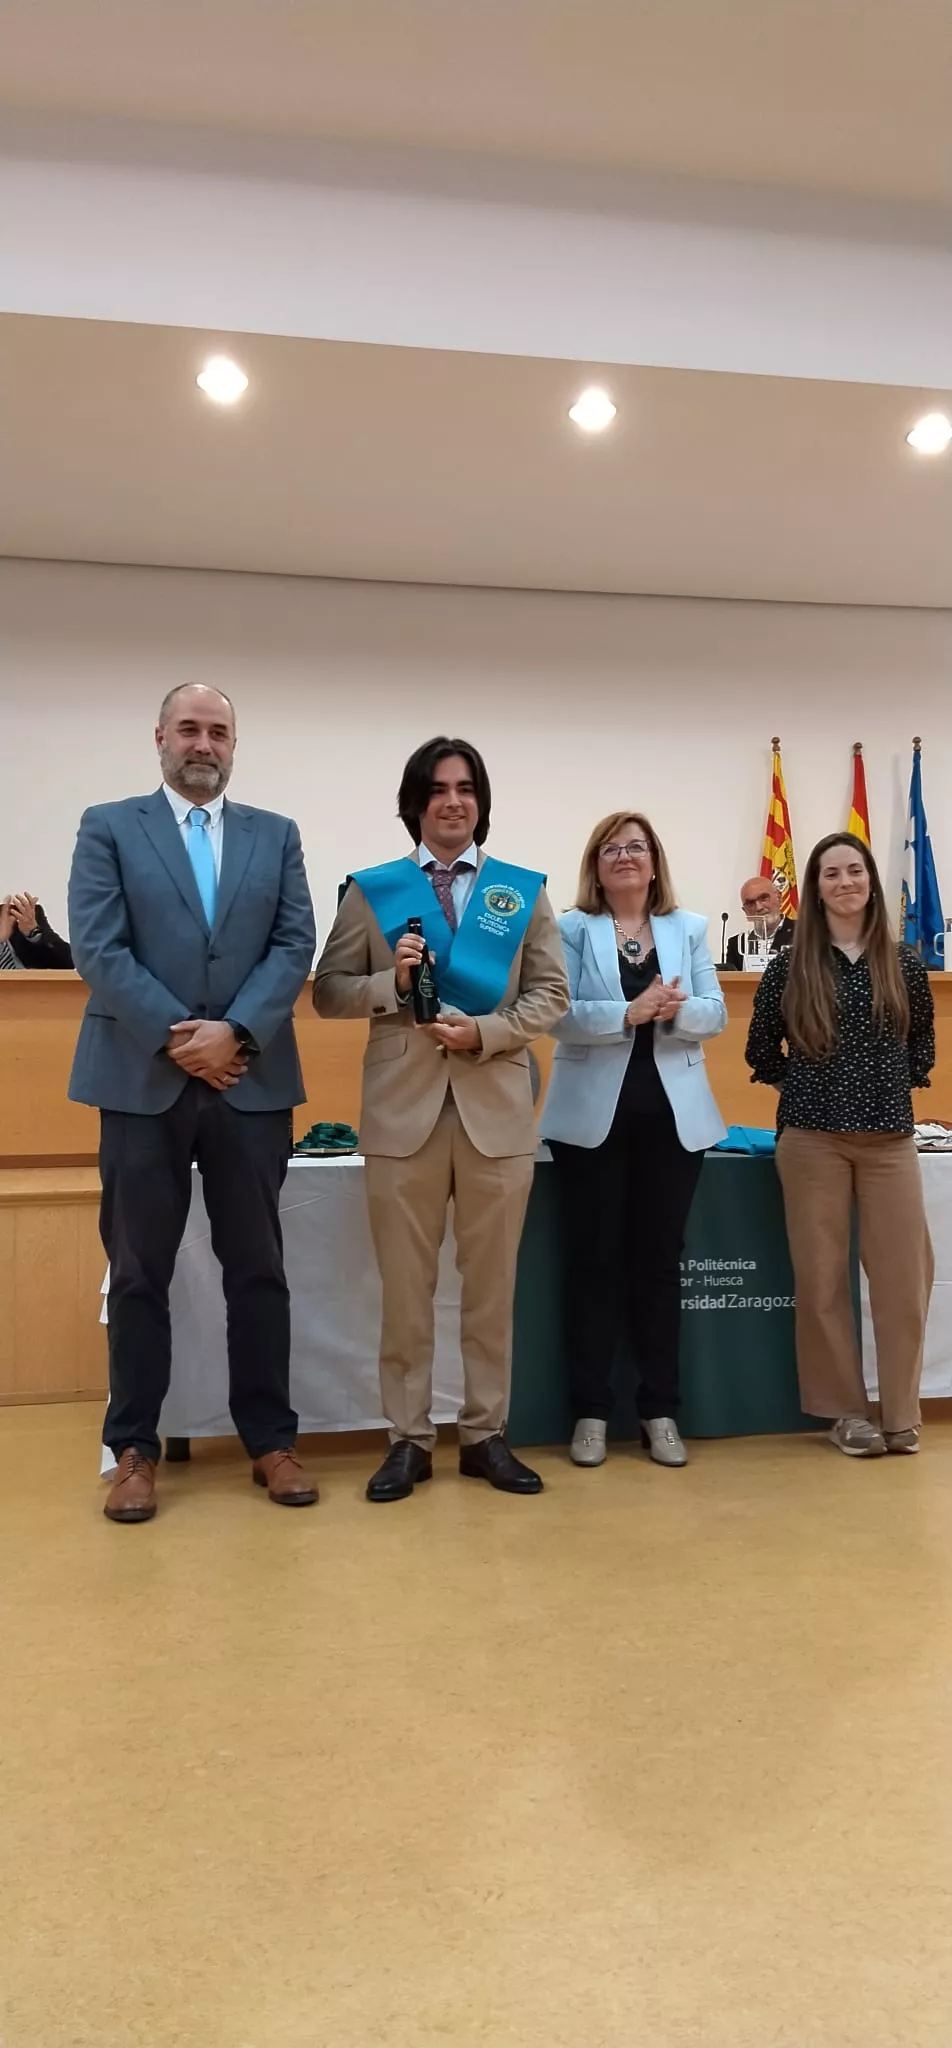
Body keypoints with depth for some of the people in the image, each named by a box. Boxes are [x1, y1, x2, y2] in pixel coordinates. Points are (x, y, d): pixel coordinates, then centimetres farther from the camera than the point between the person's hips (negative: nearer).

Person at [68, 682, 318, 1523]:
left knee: (259, 1269, 8)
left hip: (252, 1082, 2)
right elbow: (98, 949, -5)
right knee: (139, 1274, 7)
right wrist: (176, 1038, -13)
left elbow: (296, 946, 1)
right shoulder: (108, 827, 5)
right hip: (143, 1080, -1)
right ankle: (135, 1447, 20)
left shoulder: (277, 836, 11)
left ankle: (271, 1440, 20)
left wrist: (234, 1032, -13)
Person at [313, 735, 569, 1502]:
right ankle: (408, 1438, 20)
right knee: (405, 1286, 7)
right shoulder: (373, 890, 4)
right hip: (404, 1107, -1)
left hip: (497, 1107, 1)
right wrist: (391, 982, -16)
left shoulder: (524, 890, 7)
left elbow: (551, 994, 4)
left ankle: (487, 1434, 23)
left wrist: (486, 1030, -13)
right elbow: (329, 992, 2)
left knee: (492, 1284, 10)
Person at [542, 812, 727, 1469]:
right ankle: (591, 1411, 14)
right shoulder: (571, 930, 2)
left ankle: (661, 1410, 18)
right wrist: (629, 1012, -23)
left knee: (660, 1262, 8)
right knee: (594, 1262, 3)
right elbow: (558, 1013, -11)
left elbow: (715, 1014, 2)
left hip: (673, 1117, 2)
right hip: (594, 1118, -2)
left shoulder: (690, 929, 10)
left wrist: (676, 1011, -18)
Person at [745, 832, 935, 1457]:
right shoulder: (790, 967, 1)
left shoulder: (904, 964, 6)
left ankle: (902, 1411, 13)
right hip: (812, 1139, -1)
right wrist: (808, 1084, 4)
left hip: (889, 1138, 1)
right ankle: (847, 1409, 16)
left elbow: (923, 1045, 17)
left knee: (904, 1273, 0)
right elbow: (761, 1052, 10)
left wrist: (894, 1084, 5)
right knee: (822, 1277, 3)